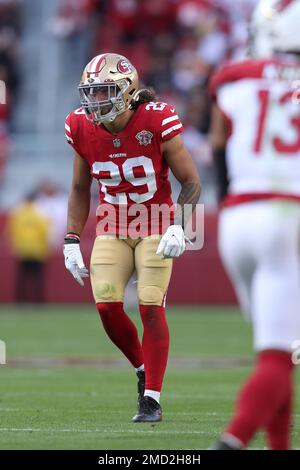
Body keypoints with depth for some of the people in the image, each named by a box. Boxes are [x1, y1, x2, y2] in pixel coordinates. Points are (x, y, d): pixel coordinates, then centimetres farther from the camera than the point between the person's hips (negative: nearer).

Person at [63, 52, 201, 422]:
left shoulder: (157, 122, -18)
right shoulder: (82, 128, -6)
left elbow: (191, 182, -10)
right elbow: (80, 189, 9)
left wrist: (178, 227, -23)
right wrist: (72, 240, 3)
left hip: (156, 227, -3)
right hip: (112, 227, 4)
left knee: (151, 307, -11)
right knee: (107, 305, -9)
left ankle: (151, 398, -4)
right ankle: (143, 369, 17)